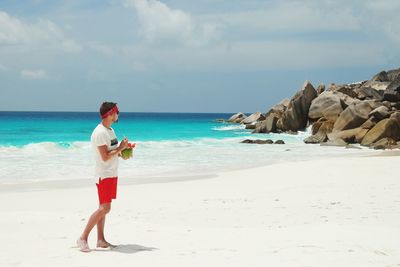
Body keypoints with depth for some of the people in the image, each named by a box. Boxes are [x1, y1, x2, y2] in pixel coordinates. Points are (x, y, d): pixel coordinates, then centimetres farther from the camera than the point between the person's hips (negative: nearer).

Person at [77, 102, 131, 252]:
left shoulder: (110, 130, 14)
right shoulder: (100, 133, -18)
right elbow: (105, 157, -23)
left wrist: (122, 152, 5)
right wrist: (120, 148, -15)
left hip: (112, 174, 10)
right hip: (104, 175, -10)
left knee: (104, 207, 9)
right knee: (104, 208, -13)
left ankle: (100, 240, 12)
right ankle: (83, 238, -10)